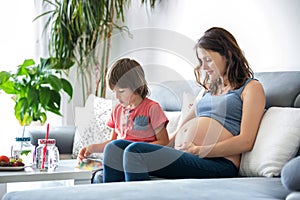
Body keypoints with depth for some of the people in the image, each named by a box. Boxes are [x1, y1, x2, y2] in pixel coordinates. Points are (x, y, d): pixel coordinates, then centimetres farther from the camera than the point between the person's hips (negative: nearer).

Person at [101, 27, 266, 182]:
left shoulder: (252, 87, 6)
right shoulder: (209, 90, 30)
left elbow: (245, 142, -7)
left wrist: (198, 151, -11)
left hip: (216, 162, -8)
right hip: (180, 155, 8)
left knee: (136, 151, -27)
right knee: (115, 148, -10)